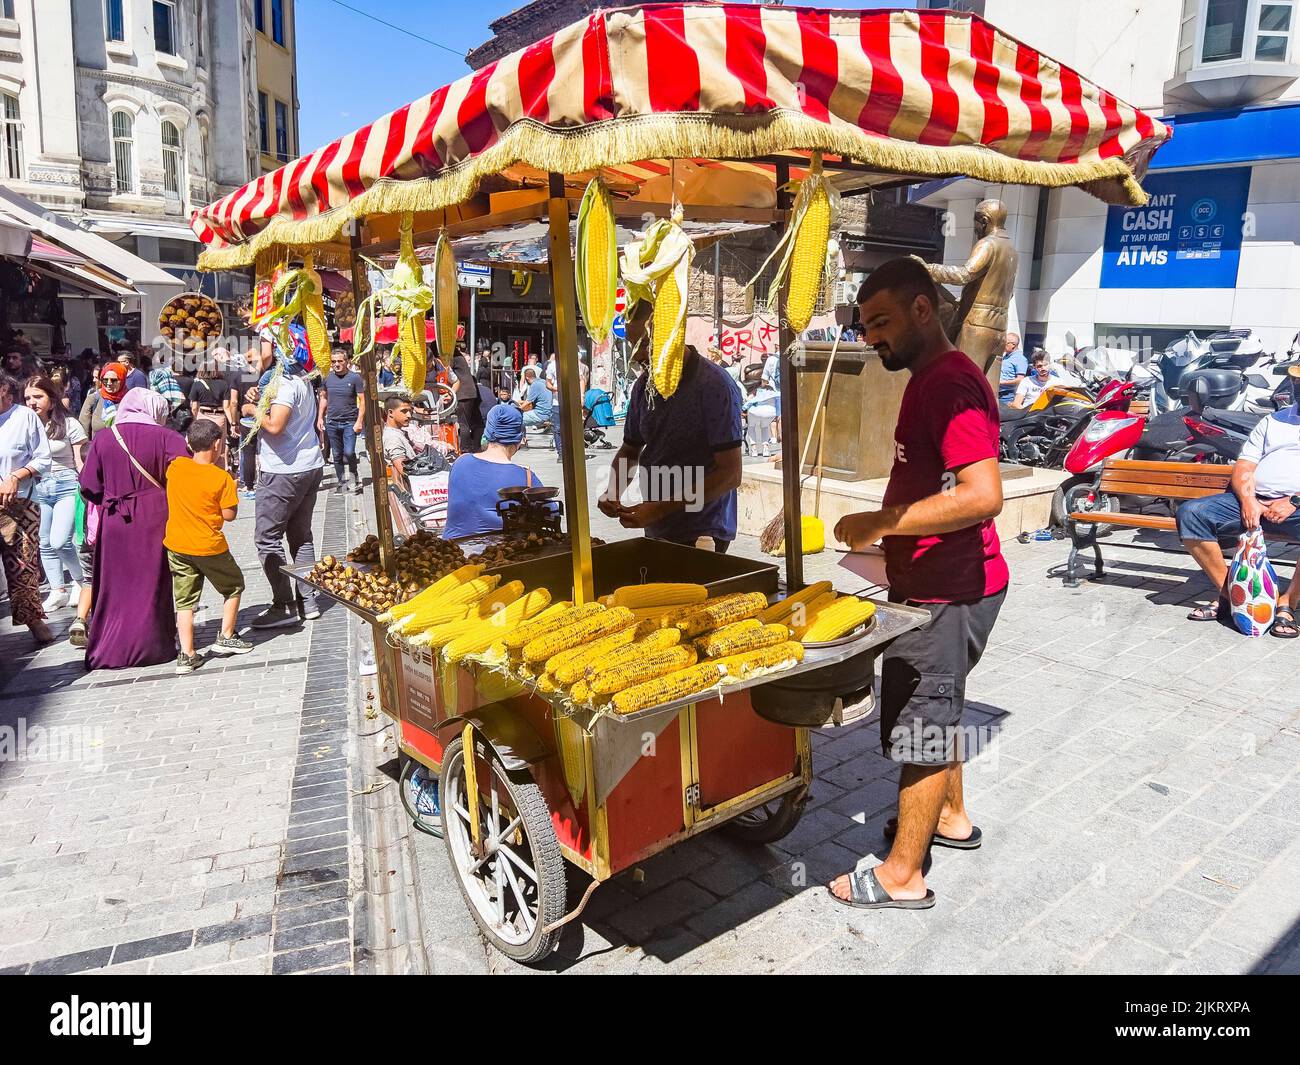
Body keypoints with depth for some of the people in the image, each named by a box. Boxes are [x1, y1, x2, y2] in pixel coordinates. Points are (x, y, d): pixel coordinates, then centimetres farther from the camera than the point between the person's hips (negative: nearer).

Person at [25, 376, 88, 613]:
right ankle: (58, 591, 19)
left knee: (59, 541, -13)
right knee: (45, 544, 8)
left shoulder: (69, 425, -3)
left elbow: (81, 461, -2)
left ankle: (80, 580, 11)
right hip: (38, 488, 5)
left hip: (66, 486, -5)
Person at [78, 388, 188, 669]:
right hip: (154, 520, -2)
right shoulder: (168, 438, -7)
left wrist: (111, 498, 18)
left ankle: (107, 651, 19)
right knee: (151, 584, 8)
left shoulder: (102, 439, 1)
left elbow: (89, 486, 0)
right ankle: (150, 647, 14)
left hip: (114, 522, 2)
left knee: (114, 585, 13)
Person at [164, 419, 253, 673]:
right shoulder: (222, 477, -15)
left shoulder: (175, 467, -2)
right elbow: (229, 515, -12)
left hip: (176, 547, 4)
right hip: (209, 547, -4)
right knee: (234, 586, 19)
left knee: (184, 601, 9)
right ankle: (226, 638, 19)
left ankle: (186, 655, 6)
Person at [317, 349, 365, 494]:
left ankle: (354, 475, 11)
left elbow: (362, 400, -6)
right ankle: (342, 481, 20)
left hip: (350, 422, -4)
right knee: (337, 455, 9)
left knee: (349, 452, -14)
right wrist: (320, 418, 9)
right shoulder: (328, 377, 6)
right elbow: (324, 398, 16)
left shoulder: (355, 377, -6)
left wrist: (359, 421, -12)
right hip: (332, 422, 4)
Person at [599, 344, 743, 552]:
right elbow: (629, 451, 15)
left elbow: (731, 474, -20)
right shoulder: (643, 385, 4)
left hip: (702, 535, -6)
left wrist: (660, 509, -23)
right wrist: (612, 492, -6)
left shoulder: (714, 385, -17)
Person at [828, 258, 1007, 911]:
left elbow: (982, 495, -31)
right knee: (936, 707, 24)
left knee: (921, 722, 0)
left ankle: (901, 876, 15)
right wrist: (885, 529, 14)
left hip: (948, 592, -10)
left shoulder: (951, 385, -21)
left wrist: (880, 522, -26)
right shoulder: (931, 379, 13)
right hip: (940, 582, 10)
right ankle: (951, 817, 43)